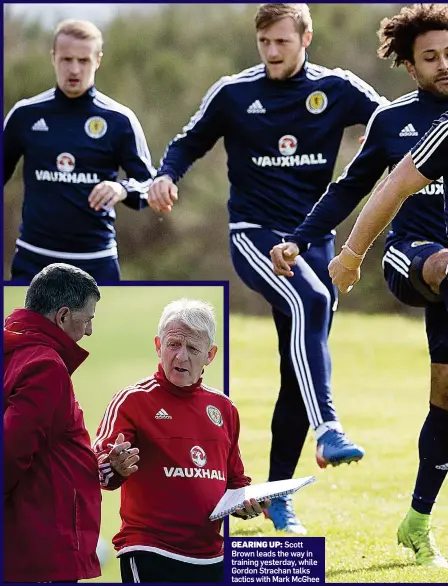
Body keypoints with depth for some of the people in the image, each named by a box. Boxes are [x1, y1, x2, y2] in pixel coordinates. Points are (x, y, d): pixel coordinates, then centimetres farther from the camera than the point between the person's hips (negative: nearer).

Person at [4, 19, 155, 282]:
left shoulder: (119, 119, -3)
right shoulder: (26, 114, 2)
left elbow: (149, 183, -2)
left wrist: (124, 189, -23)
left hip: (95, 261, -1)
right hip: (33, 260, 1)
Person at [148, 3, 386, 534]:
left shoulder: (337, 90, 3)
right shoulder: (233, 93, 0)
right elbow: (190, 142, 11)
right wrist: (165, 176, -9)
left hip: (314, 240, 3)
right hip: (254, 234, -3)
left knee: (300, 371, 5)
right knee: (309, 302, -35)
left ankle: (278, 491, 17)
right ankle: (327, 429, -43)